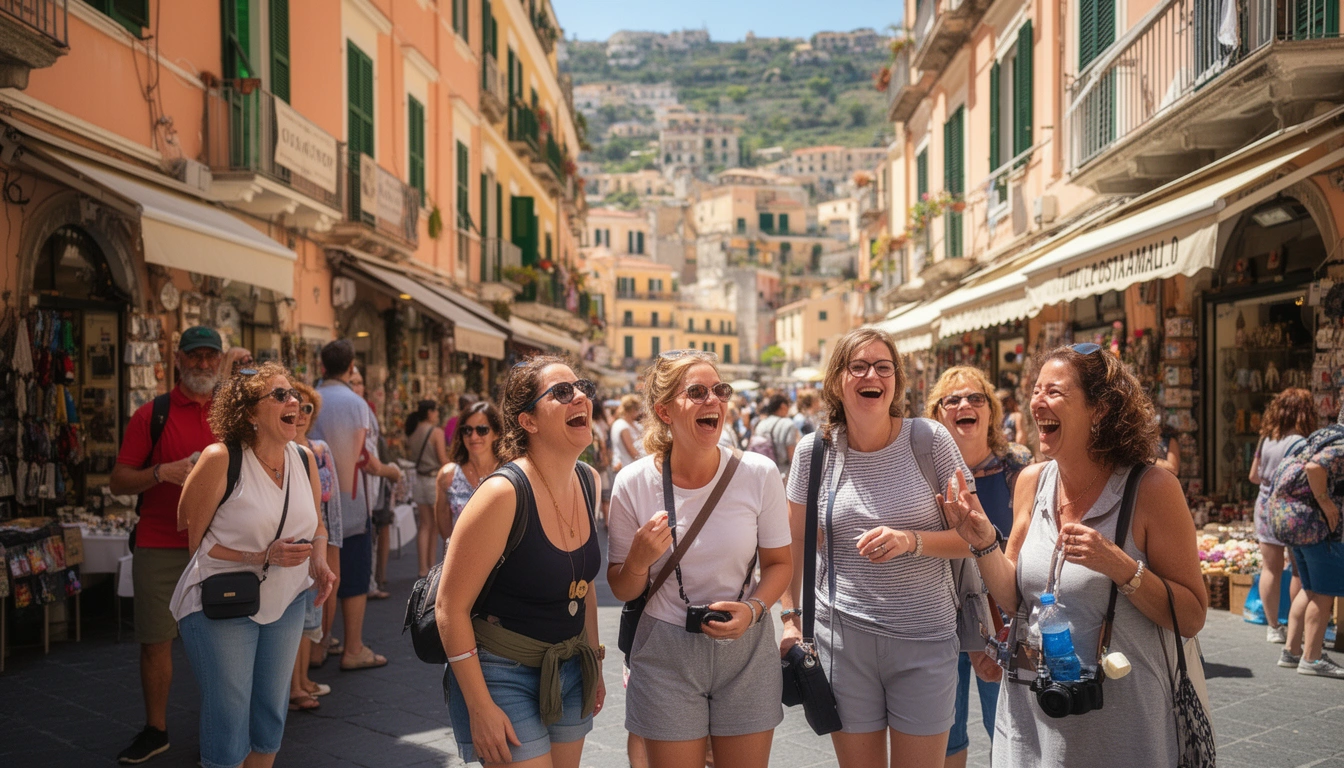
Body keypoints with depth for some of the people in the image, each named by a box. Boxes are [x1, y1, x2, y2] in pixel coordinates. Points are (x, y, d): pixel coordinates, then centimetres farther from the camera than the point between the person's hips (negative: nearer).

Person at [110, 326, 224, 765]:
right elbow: (118, 482, 0)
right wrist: (162, 472, -16)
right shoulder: (151, 415, 1)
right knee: (156, 641, 5)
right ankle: (155, 731, 20)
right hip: (160, 547, -1)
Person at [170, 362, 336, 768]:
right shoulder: (221, 459, -17)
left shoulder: (304, 460, 0)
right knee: (229, 720, 1)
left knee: (272, 712, 16)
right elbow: (194, 540, -13)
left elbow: (316, 525, 16)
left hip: (286, 601, 6)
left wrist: (319, 562, -4)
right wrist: (263, 557, -22)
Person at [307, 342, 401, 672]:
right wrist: (389, 470, 6)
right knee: (354, 578, 2)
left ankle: (320, 643, 24)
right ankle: (353, 650, 5)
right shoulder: (355, 403, -13)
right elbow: (365, 459, -11)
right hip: (349, 505, -6)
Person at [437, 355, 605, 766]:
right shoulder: (504, 494, -21)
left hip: (570, 668, 7)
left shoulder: (588, 481, 1)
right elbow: (451, 608, -18)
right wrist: (480, 708, -17)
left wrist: (595, 661, 16)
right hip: (504, 674, -7)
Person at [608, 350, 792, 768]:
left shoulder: (759, 474, -10)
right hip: (667, 654, -1)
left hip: (746, 649, 1)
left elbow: (779, 562, 3)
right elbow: (622, 590, -1)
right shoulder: (634, 483, -10)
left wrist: (753, 609, -15)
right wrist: (639, 560, -22)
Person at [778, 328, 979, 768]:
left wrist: (910, 541, -20)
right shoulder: (814, 450, -1)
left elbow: (971, 536, -4)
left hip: (925, 637, -1)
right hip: (842, 637, 1)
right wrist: (793, 616, 7)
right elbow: (795, 541, 9)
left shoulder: (930, 439, -6)